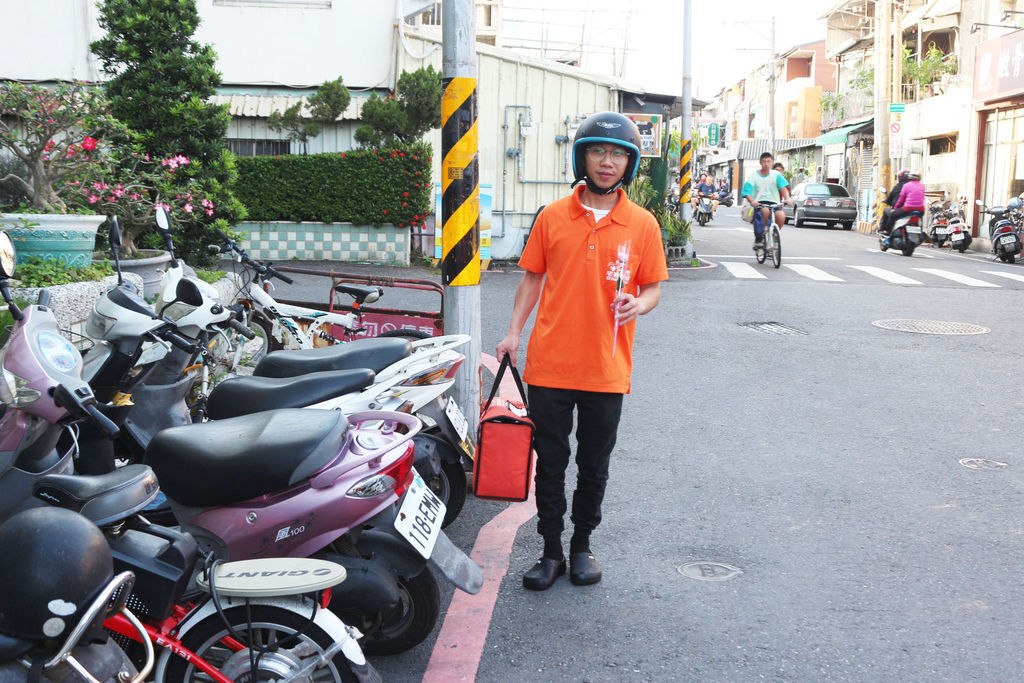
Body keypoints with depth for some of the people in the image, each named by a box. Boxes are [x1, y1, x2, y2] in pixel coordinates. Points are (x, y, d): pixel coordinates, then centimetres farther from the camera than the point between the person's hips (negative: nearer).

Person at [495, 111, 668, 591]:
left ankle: (582, 546, 31)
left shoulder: (643, 225, 1)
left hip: (606, 370, 0)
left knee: (594, 467, 12)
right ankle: (551, 552, 22)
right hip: (550, 364, 0)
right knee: (549, 463, 8)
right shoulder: (552, 217, 2)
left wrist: (637, 305, -16)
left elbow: (652, 288, 7)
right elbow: (533, 277, 10)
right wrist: (514, 332, 1)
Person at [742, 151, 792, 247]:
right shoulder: (753, 176, 5)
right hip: (759, 204, -2)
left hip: (774, 203, 2)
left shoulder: (776, 175, 9)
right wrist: (752, 202, -27)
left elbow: (783, 187, -5)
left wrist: (787, 199, -26)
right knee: (765, 211, -38)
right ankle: (758, 238, -24)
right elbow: (747, 193, -5)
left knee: (781, 215, -31)